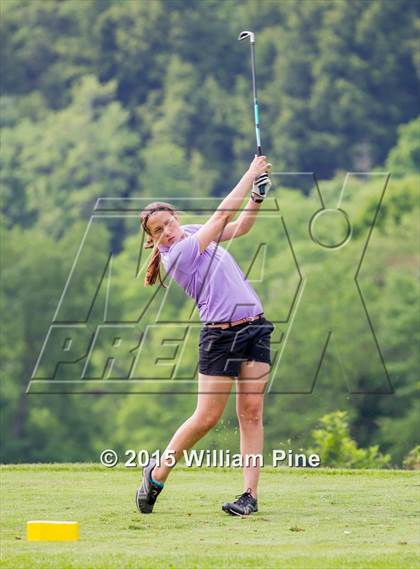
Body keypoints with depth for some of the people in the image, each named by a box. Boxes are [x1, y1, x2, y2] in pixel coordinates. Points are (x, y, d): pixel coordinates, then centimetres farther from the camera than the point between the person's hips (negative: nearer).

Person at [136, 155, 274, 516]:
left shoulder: (191, 234, 10)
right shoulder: (176, 255, -13)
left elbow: (239, 227, 21)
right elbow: (221, 217, -16)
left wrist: (258, 195, 3)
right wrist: (249, 174, -11)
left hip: (254, 329, 6)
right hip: (220, 335, -6)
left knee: (251, 412, -3)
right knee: (207, 417, -4)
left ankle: (251, 494, -5)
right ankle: (157, 473, 16)